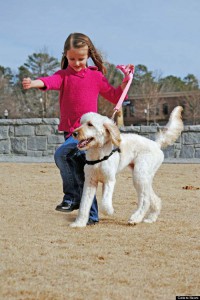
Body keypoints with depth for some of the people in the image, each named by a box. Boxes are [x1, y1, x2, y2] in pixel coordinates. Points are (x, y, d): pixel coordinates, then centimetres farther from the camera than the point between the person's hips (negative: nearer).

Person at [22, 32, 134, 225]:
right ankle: (91, 215, 14)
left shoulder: (96, 76, 6)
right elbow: (51, 81, -16)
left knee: (62, 154, -24)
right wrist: (33, 83, -37)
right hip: (70, 130, 3)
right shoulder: (64, 75, 7)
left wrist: (126, 81, -2)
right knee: (80, 173, 4)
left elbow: (114, 97, 14)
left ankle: (72, 197, -10)